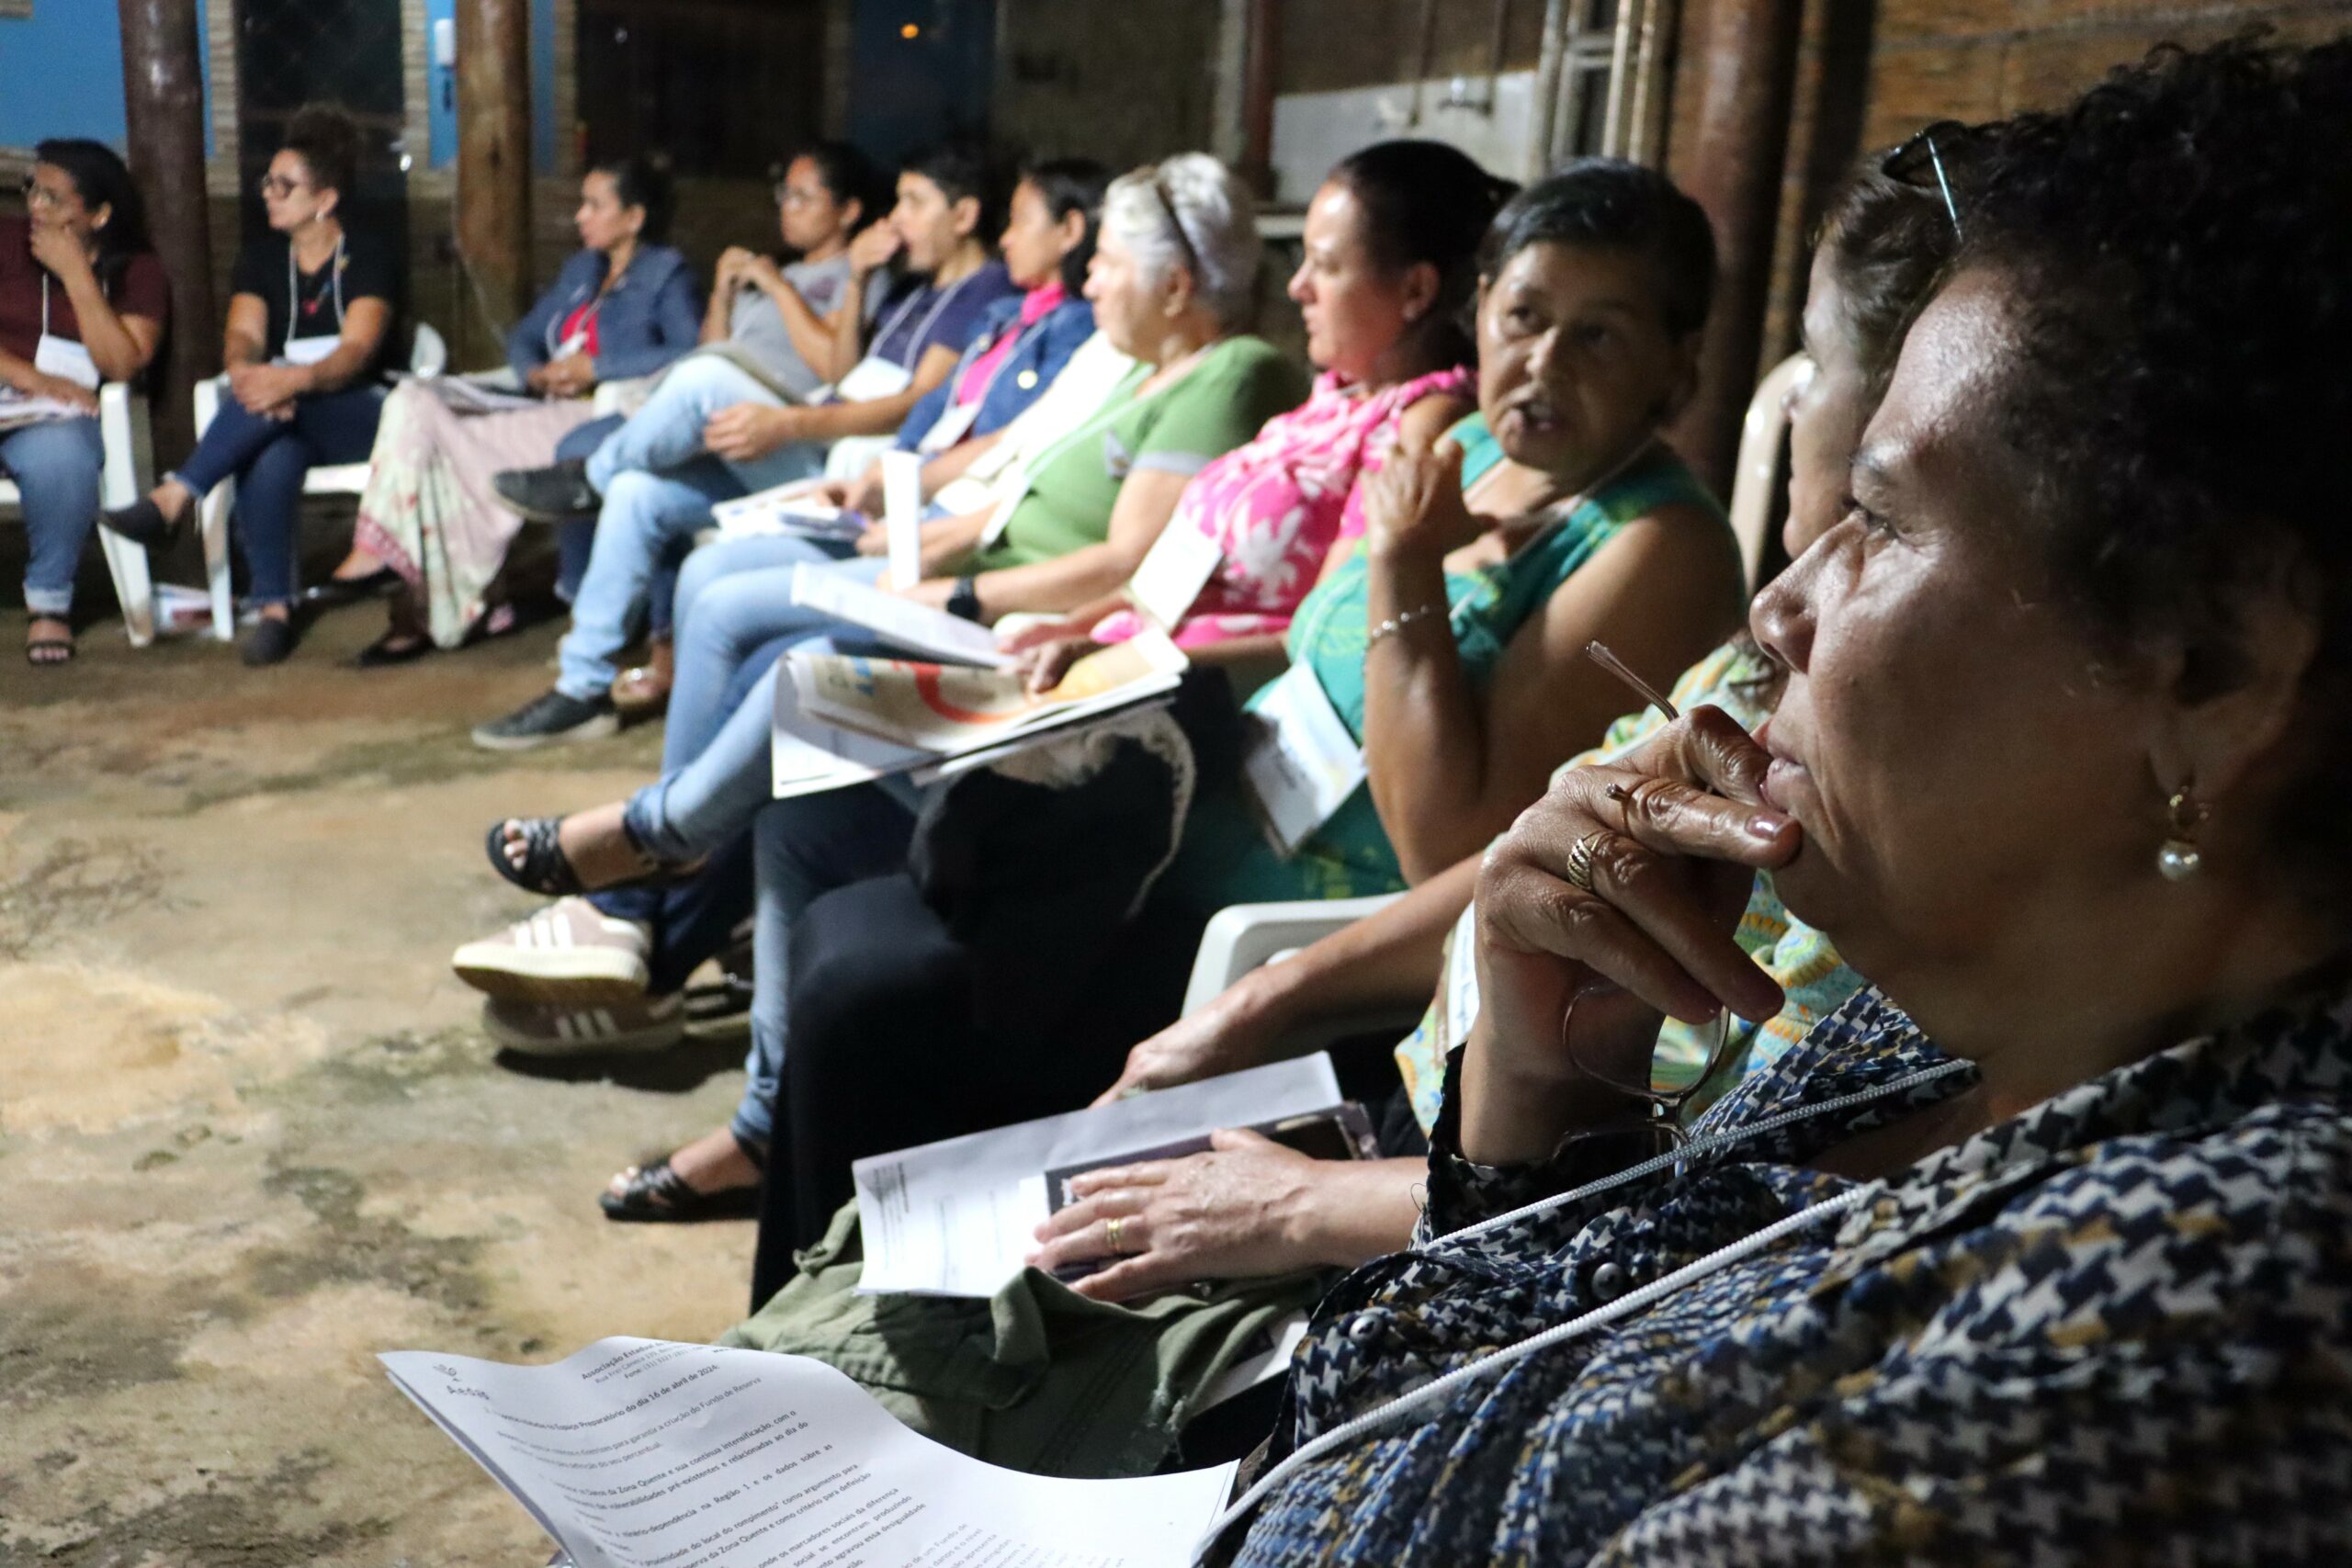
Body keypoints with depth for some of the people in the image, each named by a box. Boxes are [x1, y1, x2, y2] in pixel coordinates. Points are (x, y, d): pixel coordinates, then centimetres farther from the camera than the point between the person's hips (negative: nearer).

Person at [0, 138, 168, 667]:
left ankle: (49, 602, -15)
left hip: (62, 416, -1)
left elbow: (122, 365, -7)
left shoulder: (137, 272, 8)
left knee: (57, 458, -38)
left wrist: (75, 273, -9)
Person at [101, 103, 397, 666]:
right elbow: (242, 336, -3)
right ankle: (273, 608, -32)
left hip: (358, 416, -3)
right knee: (268, 463, -36)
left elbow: (357, 350, -16)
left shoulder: (368, 258, -1)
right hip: (285, 422, 3)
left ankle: (172, 499, -41)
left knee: (283, 404, -38)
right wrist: (246, 372, -30)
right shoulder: (261, 259, 13)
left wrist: (294, 378, -37)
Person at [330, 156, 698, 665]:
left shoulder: (666, 272, 4)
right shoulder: (580, 269, 28)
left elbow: (687, 354, -14)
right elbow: (523, 337, 26)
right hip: (554, 413, 8)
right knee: (413, 399, -13)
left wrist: (594, 369, -15)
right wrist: (537, 373, 3)